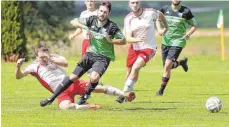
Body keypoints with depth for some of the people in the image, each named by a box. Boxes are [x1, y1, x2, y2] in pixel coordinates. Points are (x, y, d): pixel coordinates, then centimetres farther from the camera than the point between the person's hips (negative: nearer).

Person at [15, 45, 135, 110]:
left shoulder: (54, 57, 9)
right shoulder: (34, 67, 3)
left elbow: (65, 63, -10)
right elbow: (19, 76, -4)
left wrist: (50, 59, -18)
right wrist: (18, 66, -25)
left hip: (72, 84, 2)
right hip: (61, 93, -2)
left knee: (100, 88, -10)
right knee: (65, 106, -38)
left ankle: (125, 94, -8)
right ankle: (88, 107, -23)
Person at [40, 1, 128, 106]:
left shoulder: (112, 27, -13)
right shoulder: (92, 20, -3)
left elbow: (123, 41, -6)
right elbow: (73, 22, 2)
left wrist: (110, 40, -20)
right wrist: (84, 27, -15)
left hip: (103, 57, -4)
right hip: (90, 54, 4)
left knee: (94, 78, -31)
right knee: (73, 77, 0)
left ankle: (86, 96, 0)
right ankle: (52, 98, 8)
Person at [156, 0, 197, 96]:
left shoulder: (186, 12, -6)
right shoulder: (165, 9, 2)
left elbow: (194, 25, 5)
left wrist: (188, 34, -13)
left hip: (178, 42, -4)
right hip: (166, 41, 4)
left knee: (167, 65, -17)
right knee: (167, 66, 10)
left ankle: (161, 90, -5)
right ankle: (182, 62, 42)